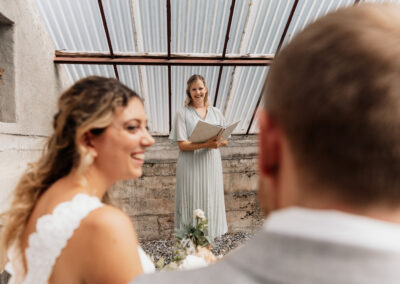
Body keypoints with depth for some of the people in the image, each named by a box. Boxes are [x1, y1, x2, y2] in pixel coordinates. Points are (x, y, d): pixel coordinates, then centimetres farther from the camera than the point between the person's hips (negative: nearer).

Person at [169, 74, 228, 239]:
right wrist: (205, 144, -22)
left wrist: (219, 142, -13)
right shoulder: (183, 114, 0)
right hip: (191, 166, -3)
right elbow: (182, 144, -9)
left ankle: (209, 237, 19)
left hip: (211, 165, 3)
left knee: (211, 201, 6)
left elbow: (225, 140, 11)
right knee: (192, 202, -1)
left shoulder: (216, 113, 11)